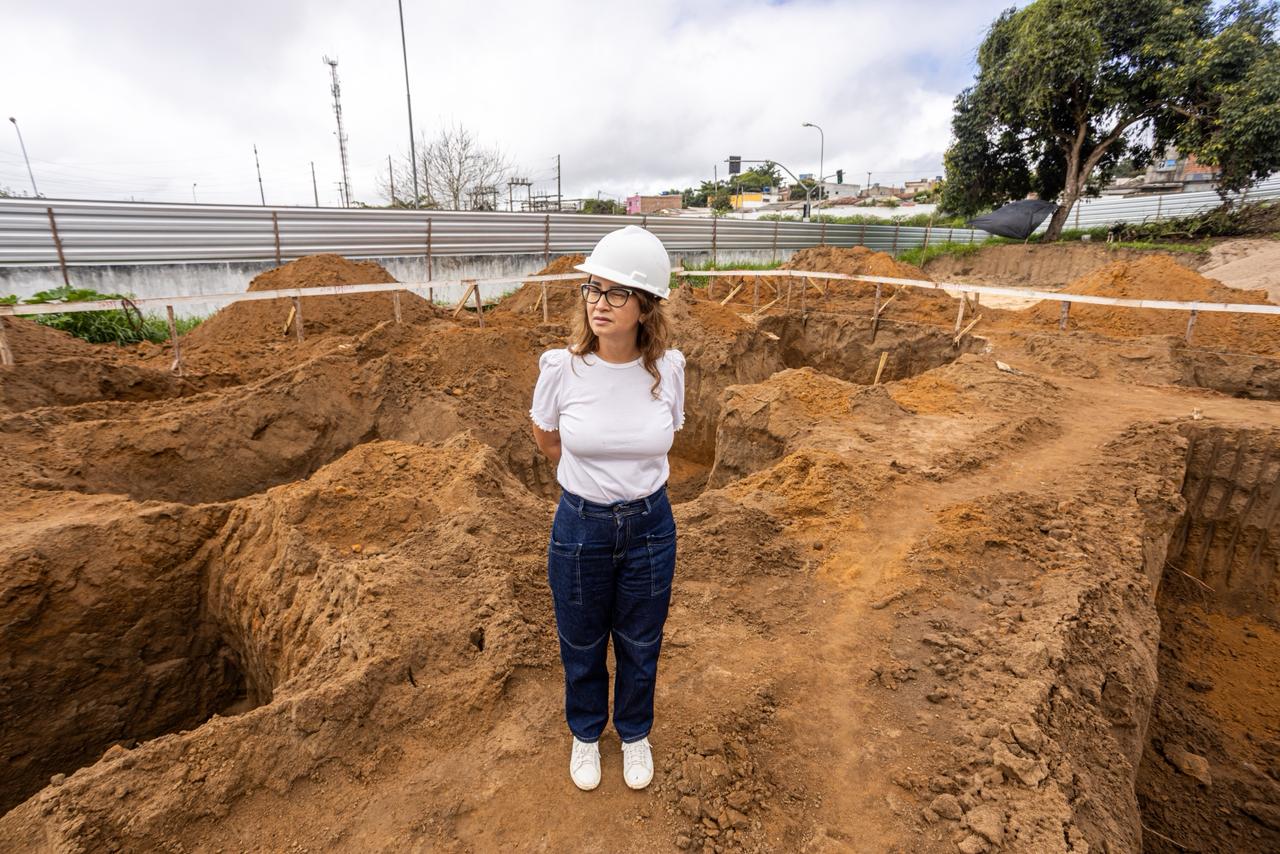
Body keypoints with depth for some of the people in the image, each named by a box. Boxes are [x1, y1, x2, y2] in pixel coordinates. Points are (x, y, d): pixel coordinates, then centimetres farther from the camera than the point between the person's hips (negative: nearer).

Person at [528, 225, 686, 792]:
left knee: (640, 647, 22)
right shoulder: (560, 367, -18)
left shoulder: (668, 367, -14)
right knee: (582, 648, 21)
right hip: (580, 527, 0)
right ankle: (585, 734, 53)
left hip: (650, 527, 1)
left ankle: (635, 734, 53)